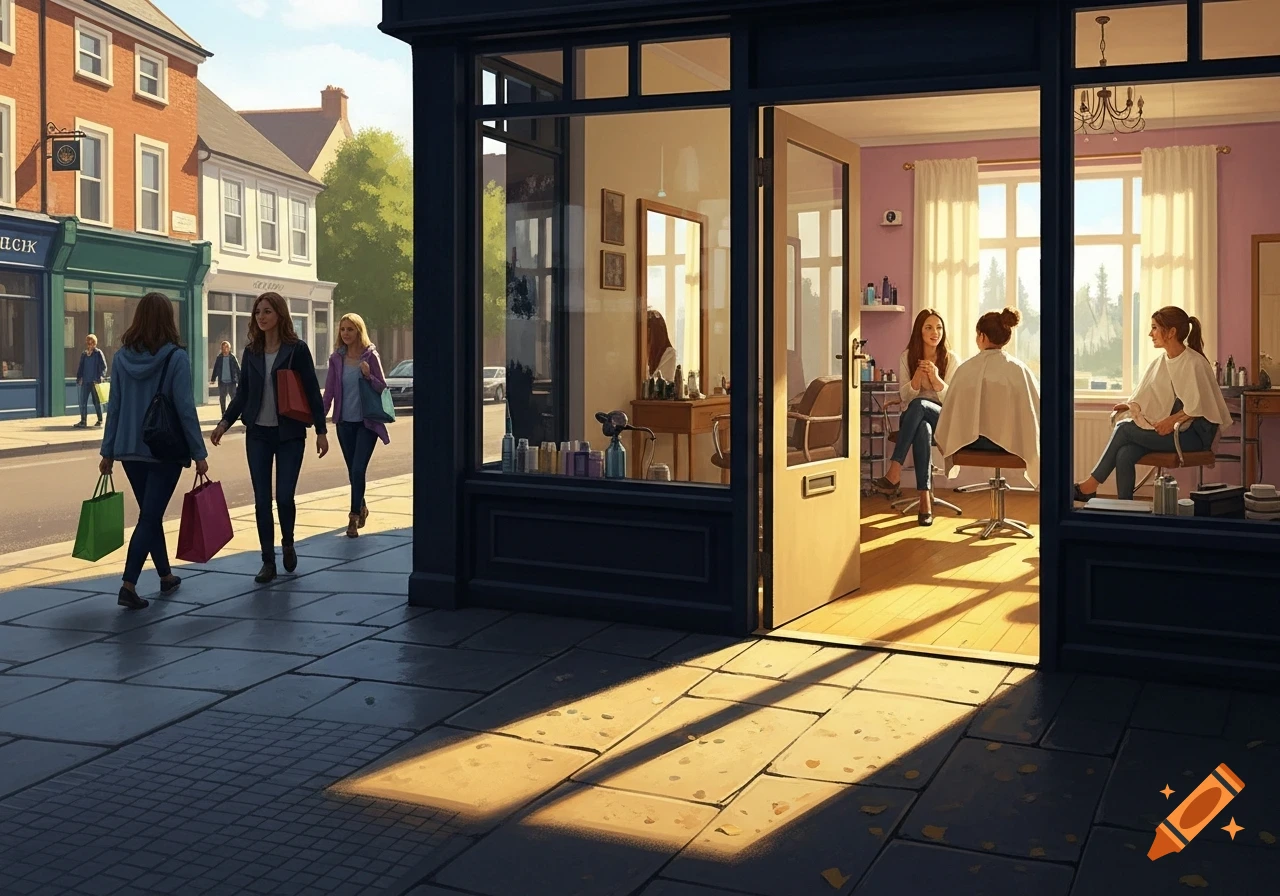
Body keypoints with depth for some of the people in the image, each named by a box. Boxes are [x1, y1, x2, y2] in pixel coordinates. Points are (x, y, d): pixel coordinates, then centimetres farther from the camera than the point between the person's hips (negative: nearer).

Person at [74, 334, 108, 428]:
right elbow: (81, 367, 17)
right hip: (85, 381, 4)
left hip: (95, 382, -4)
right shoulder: (84, 354, 11)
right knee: (83, 402, -3)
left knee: (97, 401, 6)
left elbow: (104, 367, -6)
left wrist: (100, 377, -16)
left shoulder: (98, 353, -3)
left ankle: (100, 420, 17)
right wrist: (78, 377, 8)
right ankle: (83, 421, 0)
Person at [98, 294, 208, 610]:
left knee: (151, 513, 17)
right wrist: (199, 453, -8)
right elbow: (185, 408, -13)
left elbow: (114, 407, 4)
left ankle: (166, 576, 29)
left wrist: (108, 450, 10)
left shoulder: (123, 356, 2)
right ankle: (128, 586, -10)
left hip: (130, 449, 5)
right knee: (150, 516, -2)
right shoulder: (176, 357, -11)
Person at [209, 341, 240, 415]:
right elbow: (215, 369, 7)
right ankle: (224, 413, 15)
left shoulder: (232, 357, 0)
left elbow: (238, 369, 0)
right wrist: (213, 379, 0)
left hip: (231, 381, -2)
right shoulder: (219, 358, 4)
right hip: (222, 382, 2)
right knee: (222, 398, 7)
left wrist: (240, 380, -5)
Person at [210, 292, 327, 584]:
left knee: (284, 497, -7)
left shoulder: (297, 349, -5)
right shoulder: (251, 352, 6)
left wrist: (321, 431, -6)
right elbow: (242, 393, 10)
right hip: (257, 433, 4)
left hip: (290, 434, -3)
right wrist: (225, 422, -2)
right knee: (262, 500, 3)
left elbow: (312, 391, -4)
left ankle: (288, 543, 22)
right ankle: (268, 561, 12)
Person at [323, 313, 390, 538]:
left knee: (358, 470, -11)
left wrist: (369, 376, -21)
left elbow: (382, 387, -2)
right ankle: (361, 508, 32)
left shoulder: (370, 356, -6)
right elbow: (329, 391, 4)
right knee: (352, 471, 12)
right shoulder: (336, 358, 2)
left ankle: (354, 517, -3)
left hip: (366, 422, -4)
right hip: (344, 422, 4)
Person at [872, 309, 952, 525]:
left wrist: (934, 376, -20)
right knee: (923, 429, -40)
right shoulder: (907, 357, 6)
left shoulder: (949, 359, 3)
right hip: (912, 418, 1)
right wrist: (919, 373, -18)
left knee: (918, 405, -38)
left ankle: (894, 471, -43)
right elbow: (905, 396, -1)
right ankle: (925, 498, -44)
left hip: (941, 417, -1)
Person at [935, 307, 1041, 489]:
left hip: (972, 441, -1)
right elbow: (1036, 409, 0)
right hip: (1013, 441, 1)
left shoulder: (965, 369, -9)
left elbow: (950, 412, -3)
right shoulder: (1020, 370, -6)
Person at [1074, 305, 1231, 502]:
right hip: (1168, 429, 7)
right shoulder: (1159, 363, 13)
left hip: (1194, 434, -7)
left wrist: (1173, 420, -22)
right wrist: (1130, 405, -2)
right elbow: (1145, 399, 16)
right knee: (1124, 454, -21)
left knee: (1124, 428, -18)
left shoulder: (1194, 363, -11)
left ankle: (1091, 485, -8)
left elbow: (1200, 406, -14)